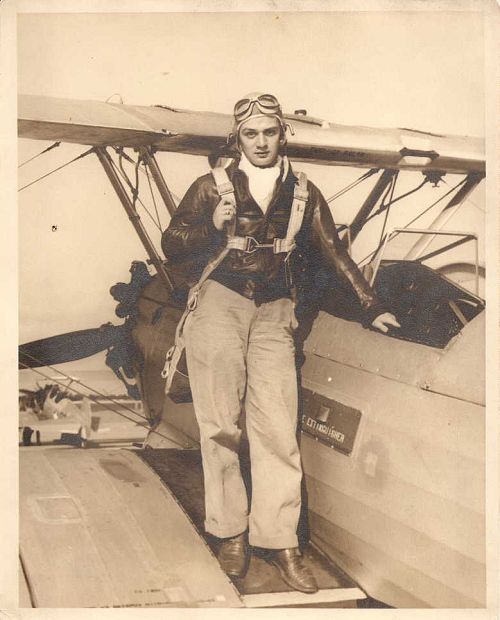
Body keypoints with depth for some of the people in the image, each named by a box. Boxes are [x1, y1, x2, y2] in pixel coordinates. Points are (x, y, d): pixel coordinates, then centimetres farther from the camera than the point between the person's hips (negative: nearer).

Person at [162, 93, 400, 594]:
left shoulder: (303, 193, 13)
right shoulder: (213, 187, 9)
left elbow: (334, 253, 16)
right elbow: (171, 246, 8)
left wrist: (372, 307, 14)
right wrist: (212, 226, -10)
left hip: (273, 313, 1)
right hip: (219, 303, -1)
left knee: (277, 427, -6)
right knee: (221, 425, -2)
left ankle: (279, 541, 2)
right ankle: (230, 532, 10)